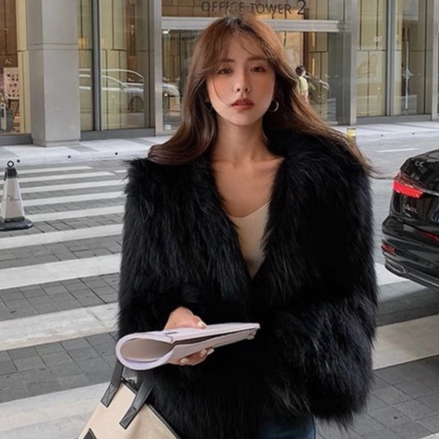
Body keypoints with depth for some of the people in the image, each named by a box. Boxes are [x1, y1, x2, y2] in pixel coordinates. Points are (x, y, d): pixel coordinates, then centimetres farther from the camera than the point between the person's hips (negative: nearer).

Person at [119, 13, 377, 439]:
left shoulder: (330, 172, -10)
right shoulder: (159, 180, -8)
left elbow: (352, 294, -6)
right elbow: (140, 301, -3)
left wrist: (299, 348, -24)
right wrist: (172, 321, -25)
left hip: (285, 399, 0)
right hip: (190, 399, 1)